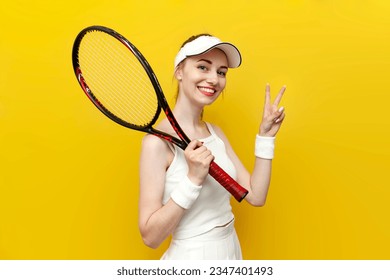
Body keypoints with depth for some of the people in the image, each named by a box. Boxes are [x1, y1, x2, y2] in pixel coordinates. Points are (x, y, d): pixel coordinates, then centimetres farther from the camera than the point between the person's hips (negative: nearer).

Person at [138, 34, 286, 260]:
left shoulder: (217, 133, 1)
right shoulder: (158, 141, -20)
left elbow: (255, 196, -2)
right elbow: (150, 237, -21)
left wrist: (266, 136, -7)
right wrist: (193, 179, -29)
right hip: (190, 256, -6)